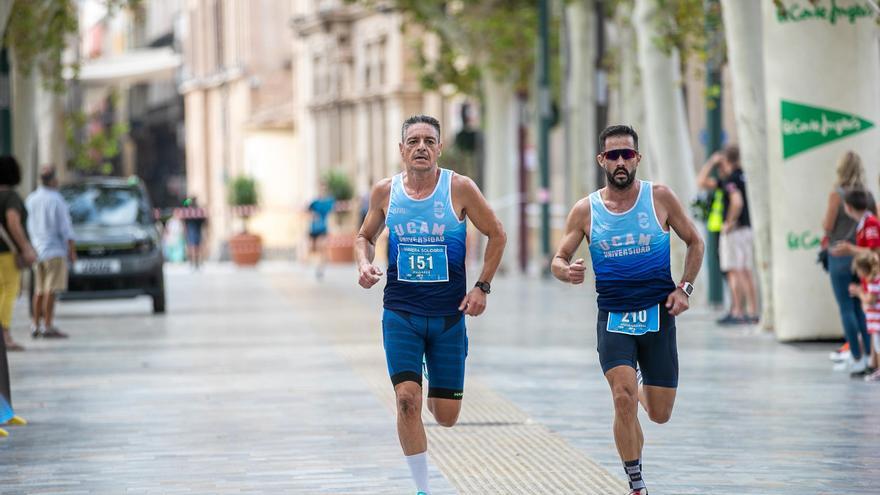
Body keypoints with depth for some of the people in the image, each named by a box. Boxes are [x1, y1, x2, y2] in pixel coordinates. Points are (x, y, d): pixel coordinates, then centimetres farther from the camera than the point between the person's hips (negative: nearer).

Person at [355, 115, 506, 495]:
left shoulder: (459, 188, -7)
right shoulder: (385, 191, -1)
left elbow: (496, 235, 4)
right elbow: (365, 236, 16)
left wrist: (482, 286, -3)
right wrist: (364, 264, -5)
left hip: (448, 314, 0)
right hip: (400, 313, 0)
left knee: (446, 415, 3)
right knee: (407, 400, -15)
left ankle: (432, 398, 42)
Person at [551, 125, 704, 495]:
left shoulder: (659, 197, -1)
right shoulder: (585, 210, 0)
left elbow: (694, 243, 10)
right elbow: (559, 259, 5)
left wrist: (684, 288, -2)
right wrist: (566, 271, -19)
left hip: (657, 315, 1)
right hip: (614, 318, 0)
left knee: (659, 414, 3)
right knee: (623, 399, -21)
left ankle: (641, 390, 42)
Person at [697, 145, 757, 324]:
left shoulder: (730, 179, -13)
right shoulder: (745, 176, 12)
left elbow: (737, 201, -24)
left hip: (734, 230, -9)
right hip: (749, 228, 9)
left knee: (734, 271, -7)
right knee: (746, 272, 11)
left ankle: (737, 312, -8)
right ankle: (752, 311, 12)